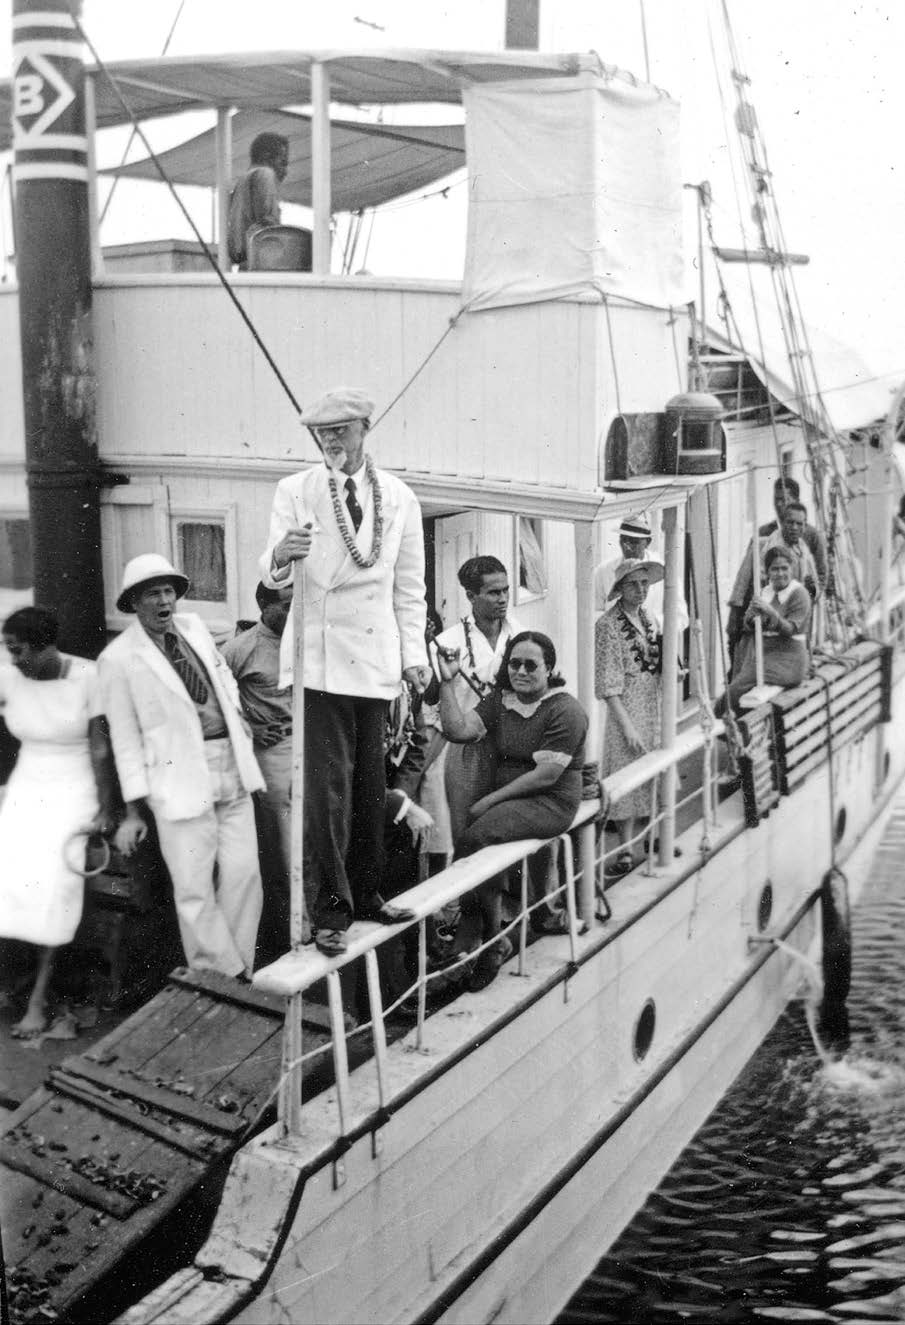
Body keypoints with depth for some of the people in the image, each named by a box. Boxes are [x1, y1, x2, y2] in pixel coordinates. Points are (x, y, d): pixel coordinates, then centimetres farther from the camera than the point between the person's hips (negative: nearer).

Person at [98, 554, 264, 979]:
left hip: (232, 770, 5)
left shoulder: (194, 627, 10)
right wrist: (132, 812, -2)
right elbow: (125, 739, -4)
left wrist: (236, 718, 14)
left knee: (243, 874, 6)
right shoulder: (119, 659, -6)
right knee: (194, 888, -3)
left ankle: (240, 974, 20)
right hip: (182, 781, -5)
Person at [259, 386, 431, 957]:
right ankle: (331, 909, 4)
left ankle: (366, 894, 27)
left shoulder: (399, 497, 7)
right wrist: (280, 557, -31)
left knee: (371, 786, 12)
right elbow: (273, 576, -8)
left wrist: (415, 655, 4)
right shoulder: (296, 491, 1)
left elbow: (409, 586, 11)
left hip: (377, 659, 3)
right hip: (322, 658, -3)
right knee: (327, 788, -6)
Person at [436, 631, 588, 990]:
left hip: (552, 802, -6)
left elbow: (547, 774, -14)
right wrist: (447, 681, -10)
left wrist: (491, 800, -14)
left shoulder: (566, 711, -8)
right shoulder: (499, 699, 11)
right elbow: (458, 729, -1)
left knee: (476, 835, -28)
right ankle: (490, 942, -11)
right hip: (504, 796, 6)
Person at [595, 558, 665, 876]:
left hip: (654, 707, 7)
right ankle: (626, 849, 7)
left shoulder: (648, 617, 7)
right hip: (626, 710, -7)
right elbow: (608, 685, -16)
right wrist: (627, 725, -19)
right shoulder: (608, 624, -14)